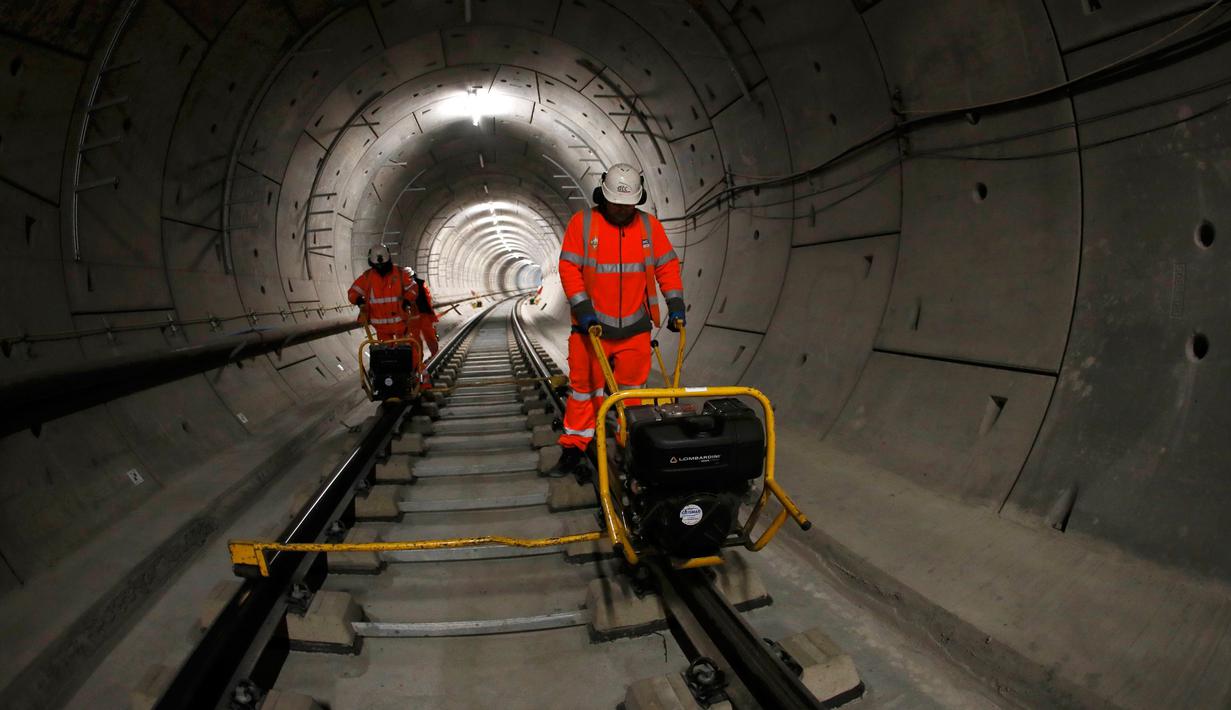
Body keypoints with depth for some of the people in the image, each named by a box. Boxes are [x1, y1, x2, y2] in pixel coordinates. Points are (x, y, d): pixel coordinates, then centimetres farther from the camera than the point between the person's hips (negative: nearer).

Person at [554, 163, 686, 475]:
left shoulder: (650, 226, 6)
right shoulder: (583, 222, -2)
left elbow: (667, 265, 8)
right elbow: (569, 267, -5)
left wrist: (676, 304, -1)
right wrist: (581, 307, -13)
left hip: (635, 327, 2)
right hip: (592, 324, -2)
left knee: (631, 388, 10)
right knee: (584, 385, 4)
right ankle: (574, 446, 15)